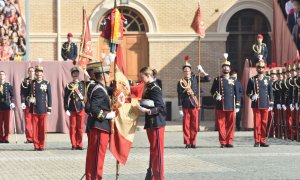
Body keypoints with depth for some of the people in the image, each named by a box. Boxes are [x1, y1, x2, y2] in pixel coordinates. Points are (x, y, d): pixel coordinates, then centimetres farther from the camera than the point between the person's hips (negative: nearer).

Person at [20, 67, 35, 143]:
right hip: (28, 104, 0)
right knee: (28, 121, -1)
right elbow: (22, 93, 1)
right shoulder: (24, 82, 7)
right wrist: (23, 102, -9)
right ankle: (29, 138, 4)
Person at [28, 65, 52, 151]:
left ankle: (42, 145, 8)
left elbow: (49, 97, 3)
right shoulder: (31, 83, 5)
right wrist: (30, 98, -8)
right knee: (35, 128, 2)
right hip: (34, 109, 1)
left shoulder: (47, 83, 2)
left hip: (43, 109, -1)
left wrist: (49, 109, -1)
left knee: (42, 128, 1)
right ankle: (36, 145, 8)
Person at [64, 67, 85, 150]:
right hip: (72, 109, -2)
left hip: (81, 109, 2)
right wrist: (66, 109, -6)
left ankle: (79, 144, 10)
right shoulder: (69, 86, 2)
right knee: (73, 127, 1)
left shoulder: (83, 84, 10)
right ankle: (74, 145, 7)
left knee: (80, 127, 3)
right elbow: (66, 98, 0)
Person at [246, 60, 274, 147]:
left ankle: (263, 141, 9)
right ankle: (257, 141, 1)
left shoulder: (268, 79, 9)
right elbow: (248, 91, 10)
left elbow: (270, 92, 10)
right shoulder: (252, 80, 4)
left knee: (264, 123, 3)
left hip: (265, 105, 2)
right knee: (257, 123, -3)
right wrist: (252, 96, -11)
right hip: (256, 105, -2)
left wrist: (271, 104, 6)